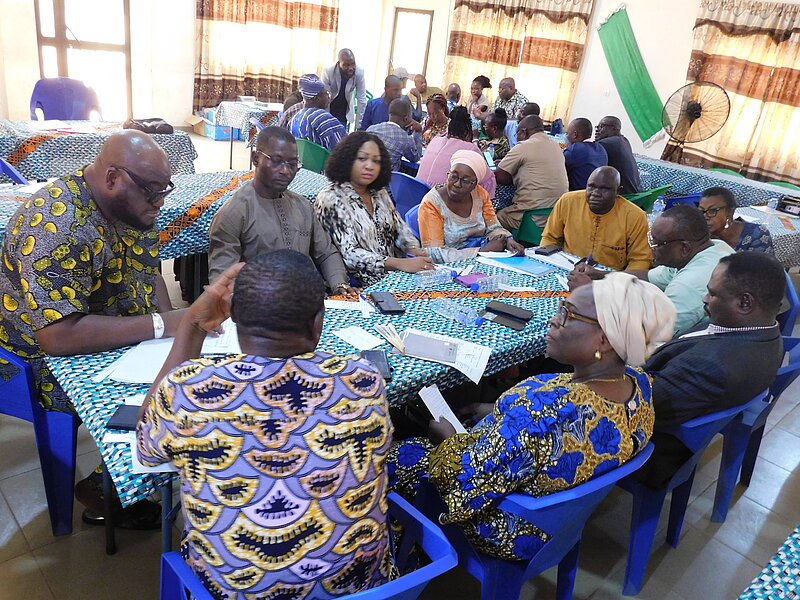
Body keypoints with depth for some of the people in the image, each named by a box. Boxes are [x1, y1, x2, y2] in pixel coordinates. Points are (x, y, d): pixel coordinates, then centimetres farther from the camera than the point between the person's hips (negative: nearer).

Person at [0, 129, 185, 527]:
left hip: (122, 342, 8)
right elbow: (59, 335, -34)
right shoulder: (57, 226, -29)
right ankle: (101, 493, 6)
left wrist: (174, 325, -9)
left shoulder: (132, 206, -2)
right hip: (51, 362, -8)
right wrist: (158, 326, -32)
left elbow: (149, 274, 9)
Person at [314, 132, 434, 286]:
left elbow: (401, 229, 18)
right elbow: (349, 255, -18)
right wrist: (401, 264, -26)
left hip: (394, 276, 8)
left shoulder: (380, 193, 14)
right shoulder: (331, 198, -10)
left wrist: (414, 249, -6)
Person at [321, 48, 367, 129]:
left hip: (345, 112, 1)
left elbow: (361, 99, -17)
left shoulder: (359, 72, -23)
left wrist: (358, 125, -15)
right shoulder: (328, 71, -27)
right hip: (328, 109, -1)